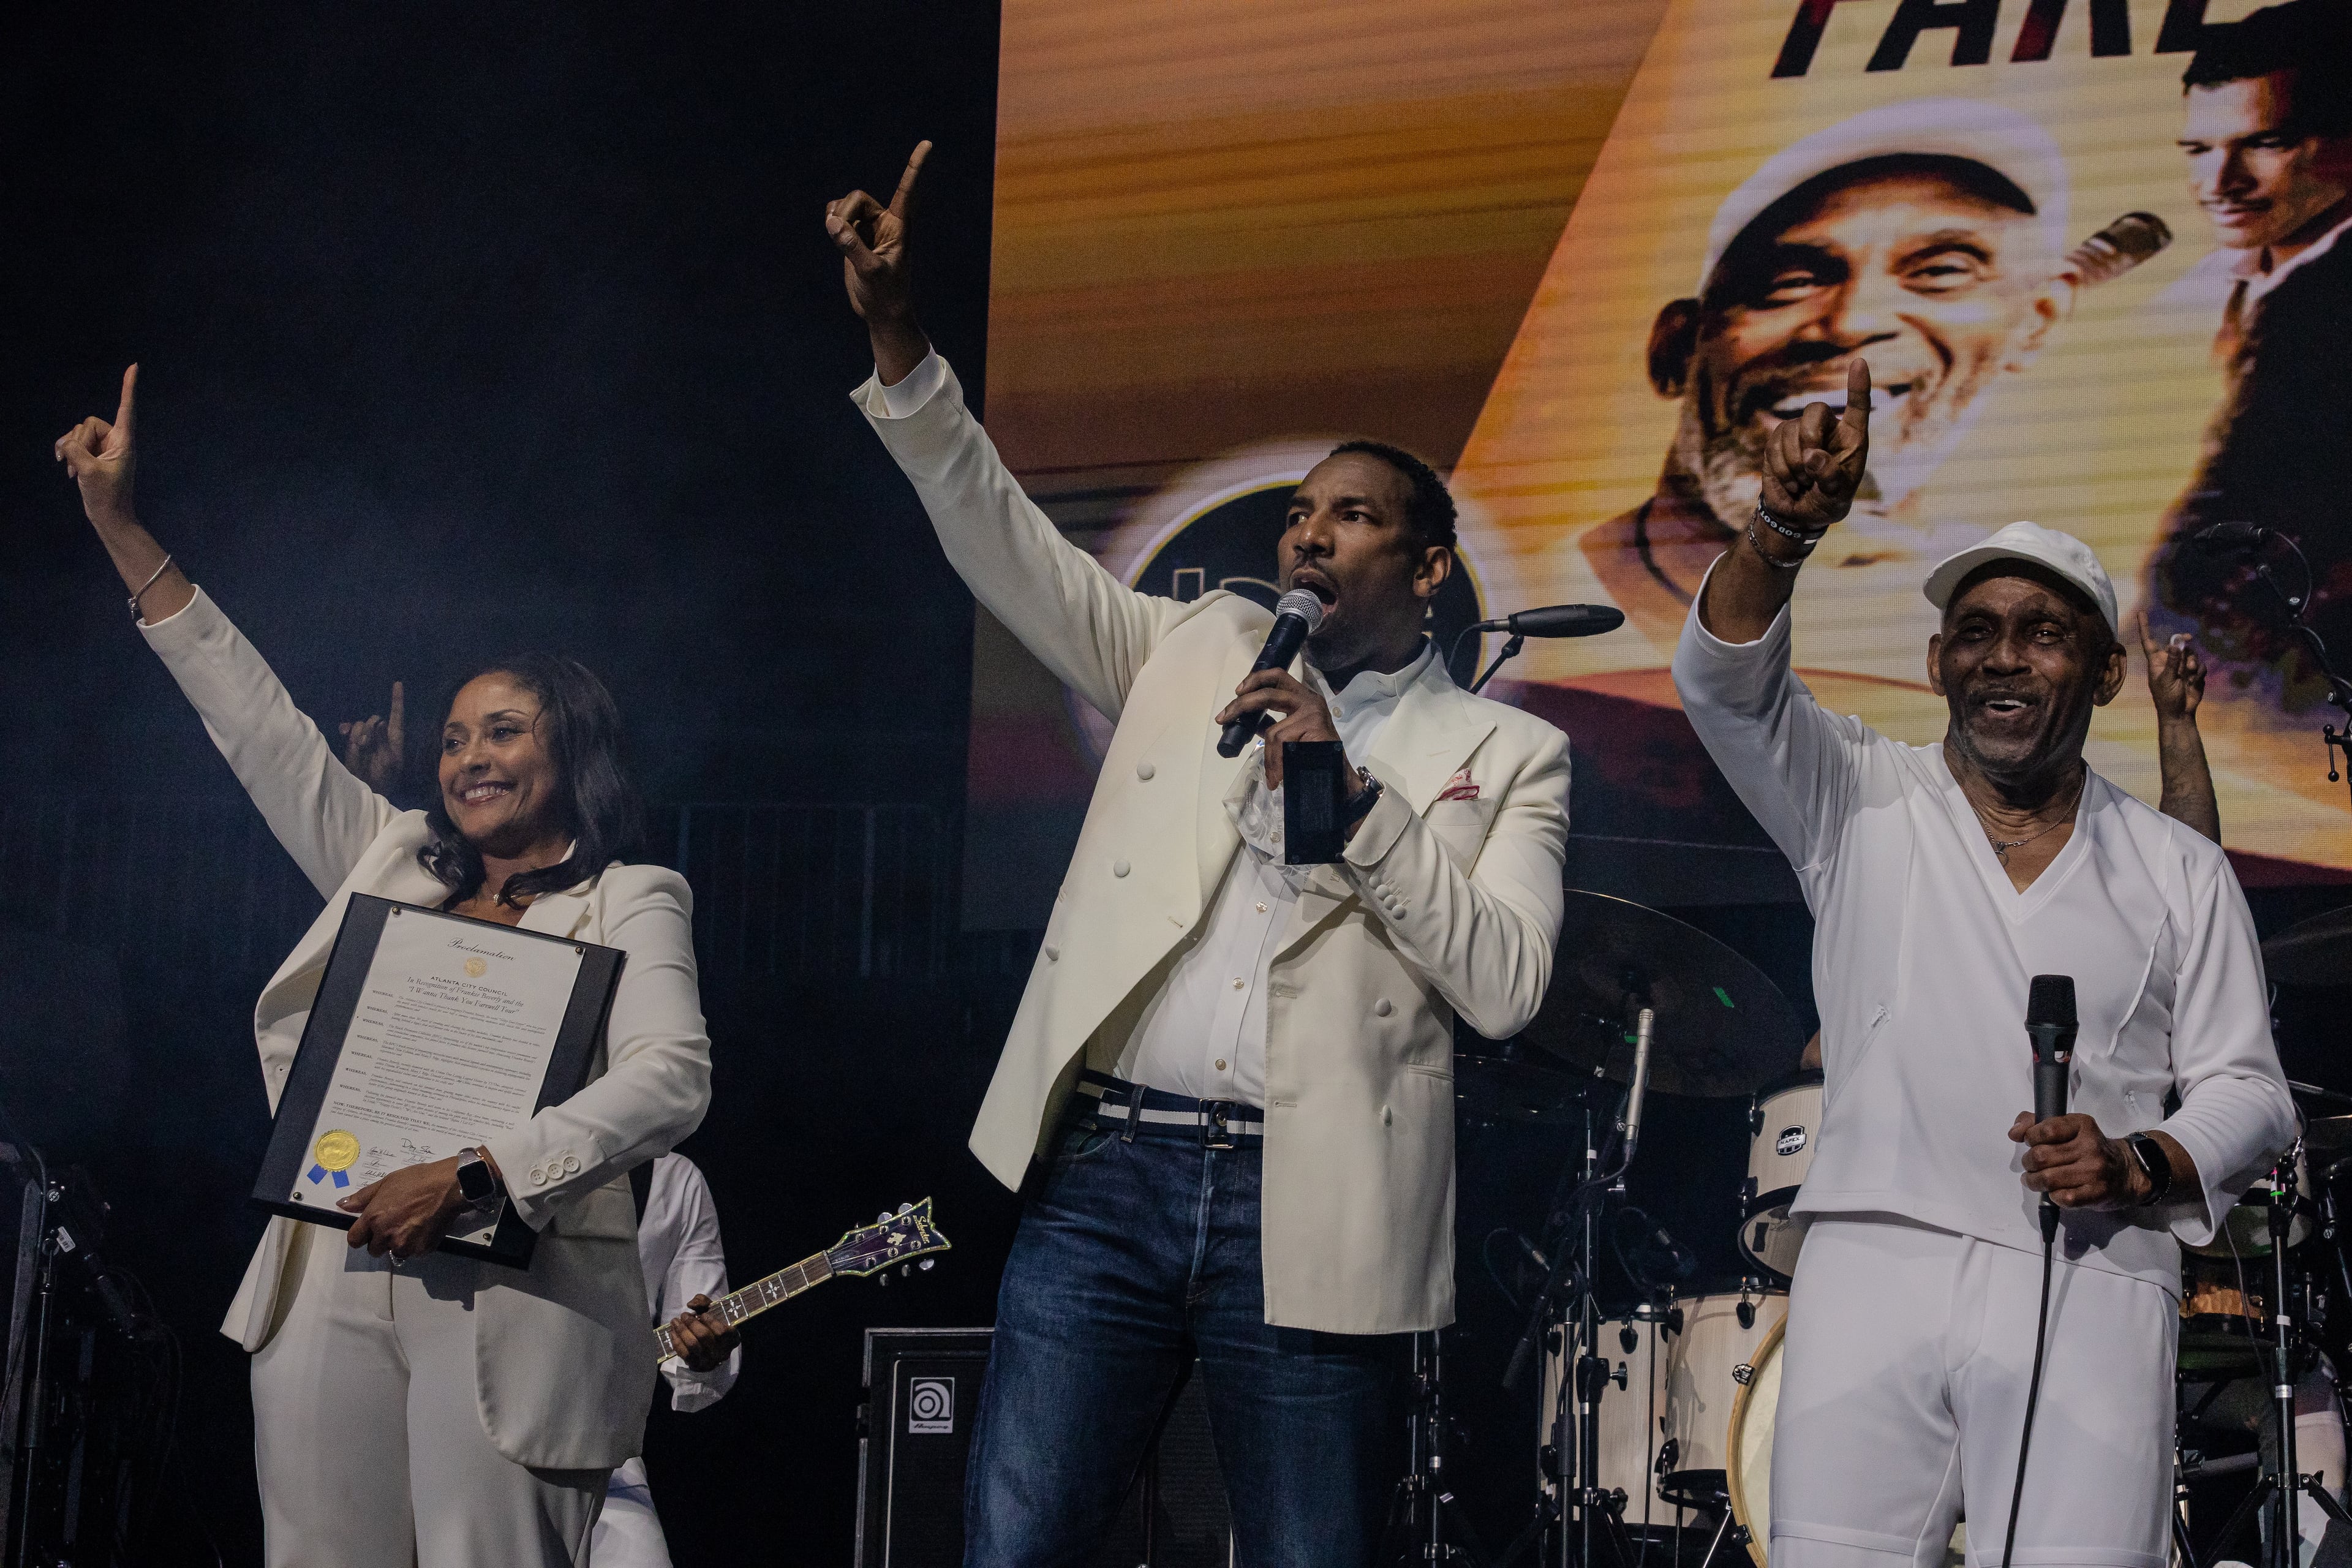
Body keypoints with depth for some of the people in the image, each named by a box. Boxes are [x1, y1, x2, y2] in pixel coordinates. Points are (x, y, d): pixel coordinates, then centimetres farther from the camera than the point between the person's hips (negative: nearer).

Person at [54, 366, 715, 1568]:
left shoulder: (629, 903, 4)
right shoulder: (392, 863, 20)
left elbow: (670, 1080, -12)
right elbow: (264, 731, 20)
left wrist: (469, 1176, -21)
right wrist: (121, 531, 19)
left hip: (507, 1302, -4)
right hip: (331, 1285, 5)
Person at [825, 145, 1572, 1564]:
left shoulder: (1508, 755, 7)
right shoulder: (1196, 651, 16)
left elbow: (1505, 985, -5)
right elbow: (1007, 543, 8)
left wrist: (1351, 789, -11)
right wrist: (896, 338, -4)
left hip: (1305, 1208, -2)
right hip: (1104, 1170, 2)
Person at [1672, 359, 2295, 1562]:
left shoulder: (2179, 871, 14)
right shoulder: (1863, 806, 12)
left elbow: (2247, 1092, 13)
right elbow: (1724, 677, -4)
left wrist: (2139, 1164, -8)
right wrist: (1786, 529, -22)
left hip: (2089, 1280, 0)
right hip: (1871, 1274, 0)